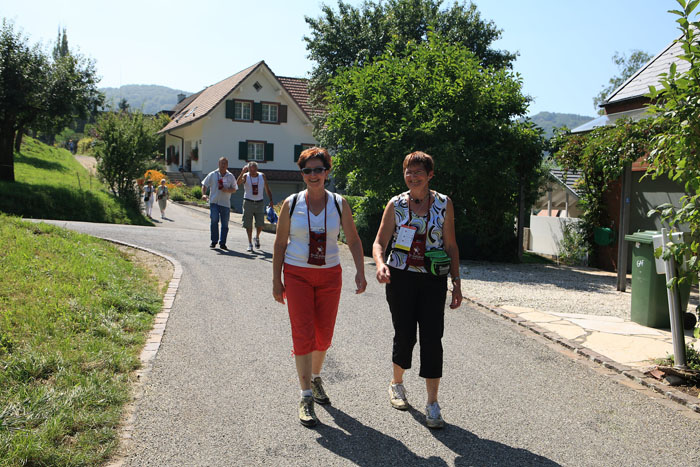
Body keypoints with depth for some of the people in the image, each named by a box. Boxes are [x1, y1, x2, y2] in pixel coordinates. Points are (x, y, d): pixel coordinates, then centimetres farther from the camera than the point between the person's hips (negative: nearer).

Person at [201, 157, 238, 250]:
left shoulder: (230, 176, 8)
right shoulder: (212, 175, 5)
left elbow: (234, 189, 11)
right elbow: (204, 185, 8)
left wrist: (227, 190, -10)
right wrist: (203, 194, -10)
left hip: (226, 203, 2)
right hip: (214, 202, -2)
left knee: (225, 224, 2)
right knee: (214, 220, -14)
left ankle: (222, 243, 12)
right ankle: (214, 241, 0)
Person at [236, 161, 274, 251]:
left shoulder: (262, 176, 4)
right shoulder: (245, 176, -3)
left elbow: (267, 189, 10)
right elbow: (238, 183, -24)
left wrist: (271, 200, 2)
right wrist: (242, 172, -35)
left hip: (259, 203, 2)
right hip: (248, 202, -1)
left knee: (260, 224, -1)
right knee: (248, 224, 0)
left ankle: (257, 237, 28)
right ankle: (250, 243, 10)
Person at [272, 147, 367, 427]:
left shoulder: (339, 204, 1)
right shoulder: (291, 204, -1)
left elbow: (353, 240, 5)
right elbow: (280, 243, 3)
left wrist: (360, 272, -6)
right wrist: (277, 280, 0)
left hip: (329, 275, 2)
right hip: (297, 275, -2)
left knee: (324, 336, 9)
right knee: (303, 334, -8)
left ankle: (315, 377, 37)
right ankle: (306, 397, 0)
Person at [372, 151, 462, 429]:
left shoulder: (444, 204, 2)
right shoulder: (396, 204, 0)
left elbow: (451, 246, 6)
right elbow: (380, 241, -3)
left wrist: (456, 284, 2)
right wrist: (380, 264, -24)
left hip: (433, 280, 0)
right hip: (400, 278, 0)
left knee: (432, 338, -5)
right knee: (405, 336, 4)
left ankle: (432, 404, 4)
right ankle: (397, 384, 33)